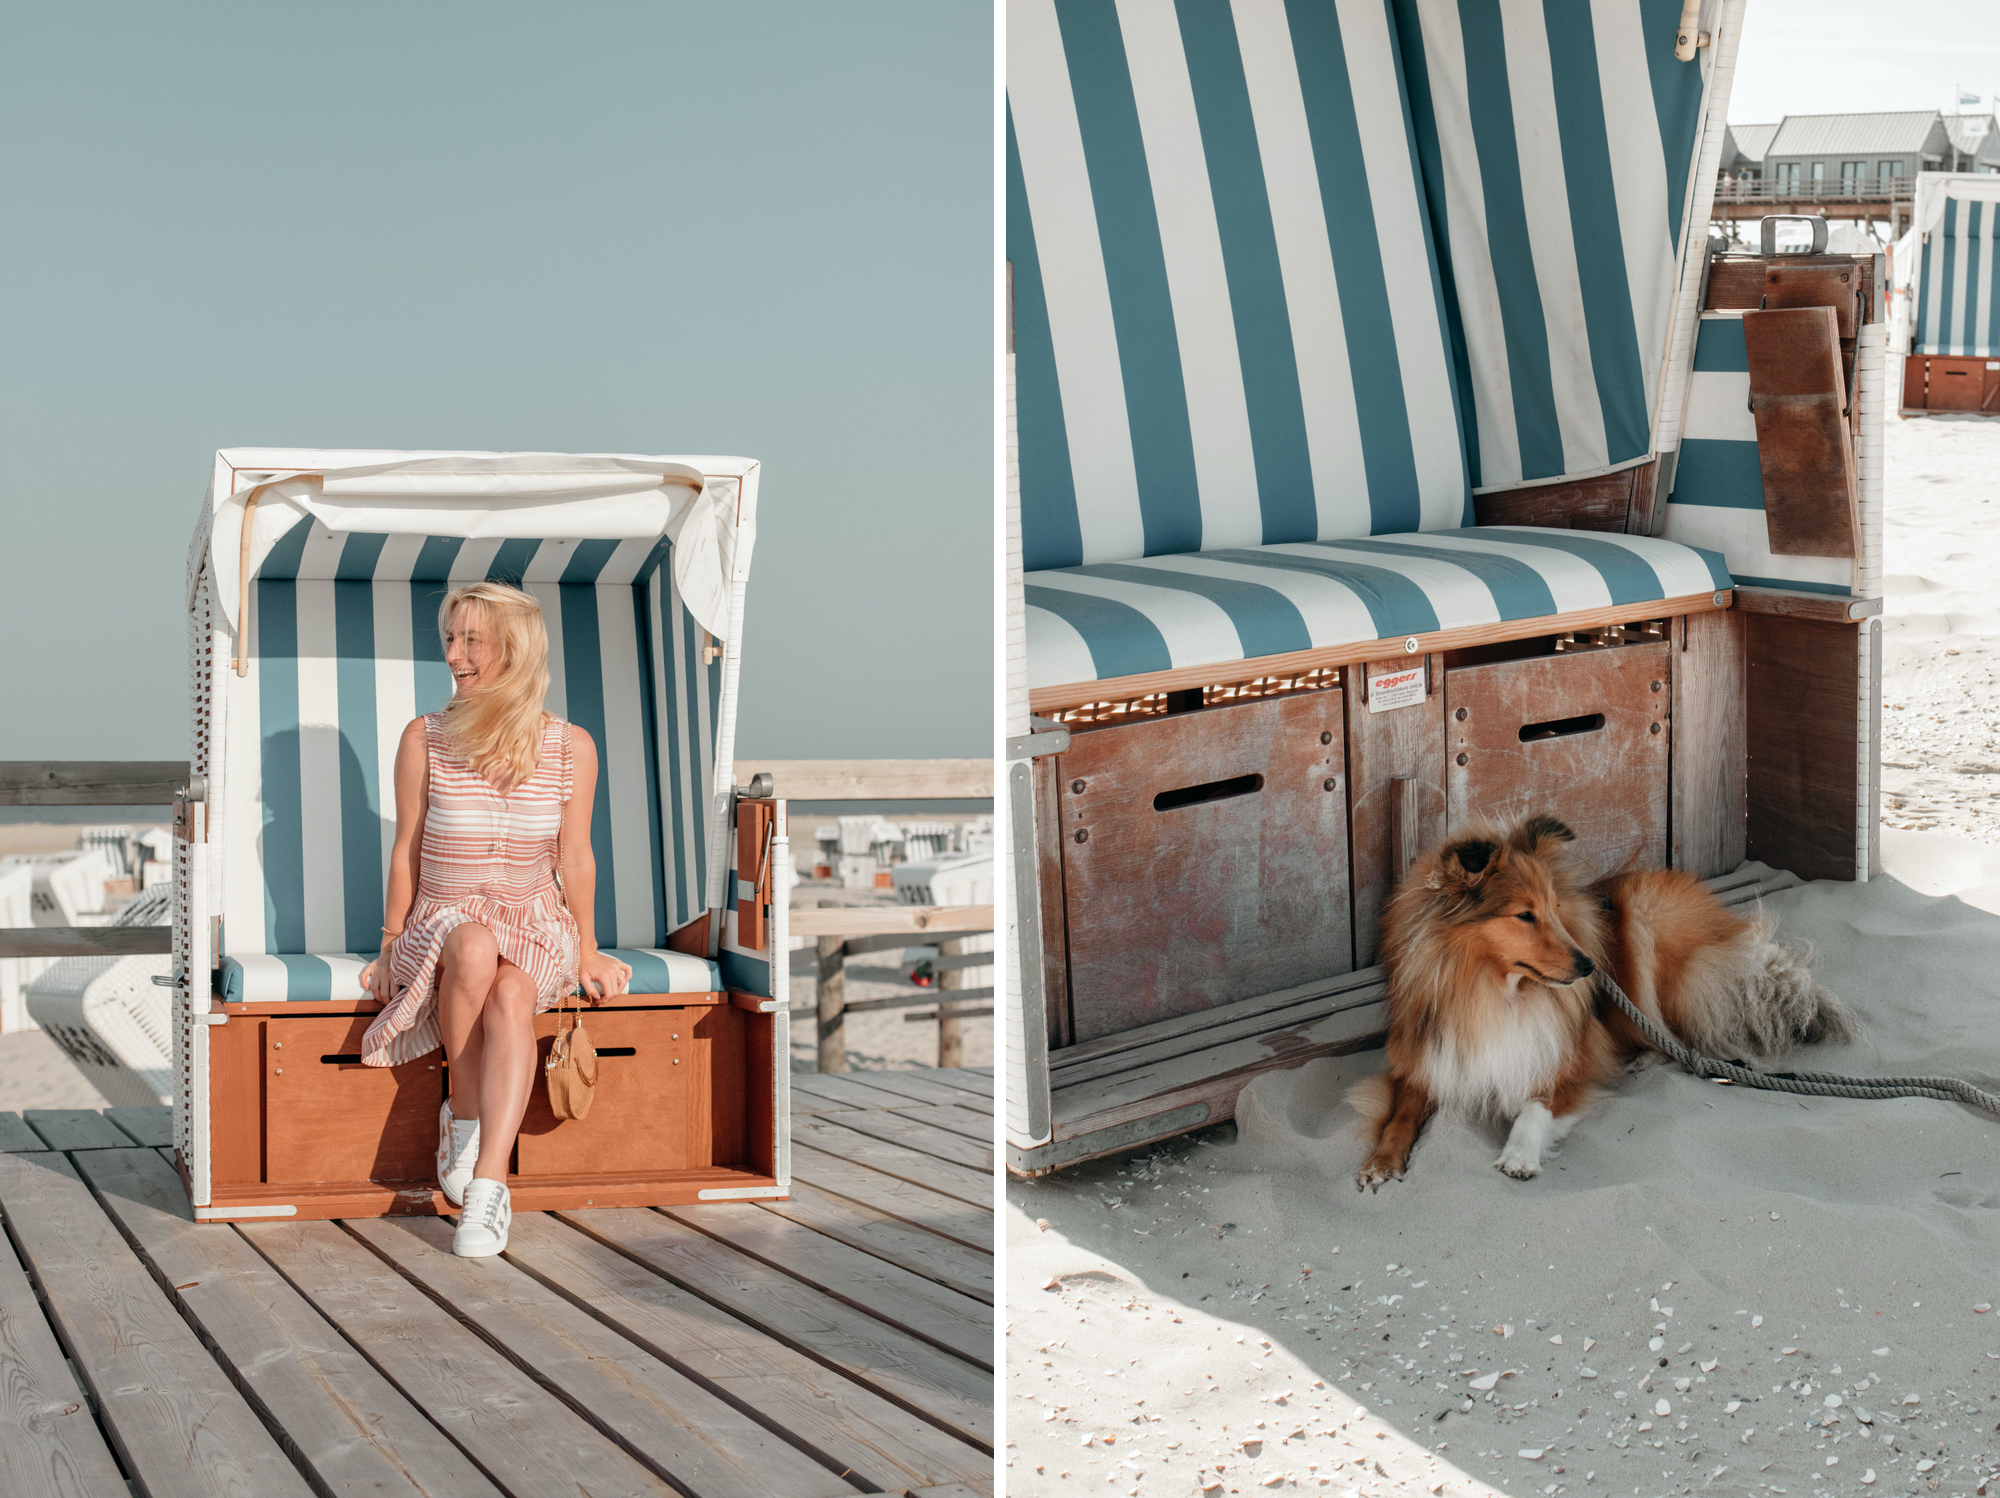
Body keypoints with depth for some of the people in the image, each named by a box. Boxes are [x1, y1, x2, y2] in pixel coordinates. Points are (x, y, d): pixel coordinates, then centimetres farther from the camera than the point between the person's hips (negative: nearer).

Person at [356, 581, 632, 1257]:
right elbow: (406, 853, 2)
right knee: (474, 950, -38)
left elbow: (575, 859, 5)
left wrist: (586, 947, 8)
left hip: (534, 923, 0)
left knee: (511, 992, -35)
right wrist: (392, 942, 3)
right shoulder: (424, 739, -6)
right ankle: (464, 1112, -16)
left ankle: (487, 1184, -41)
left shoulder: (571, 747, -4)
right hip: (442, 919, 0)